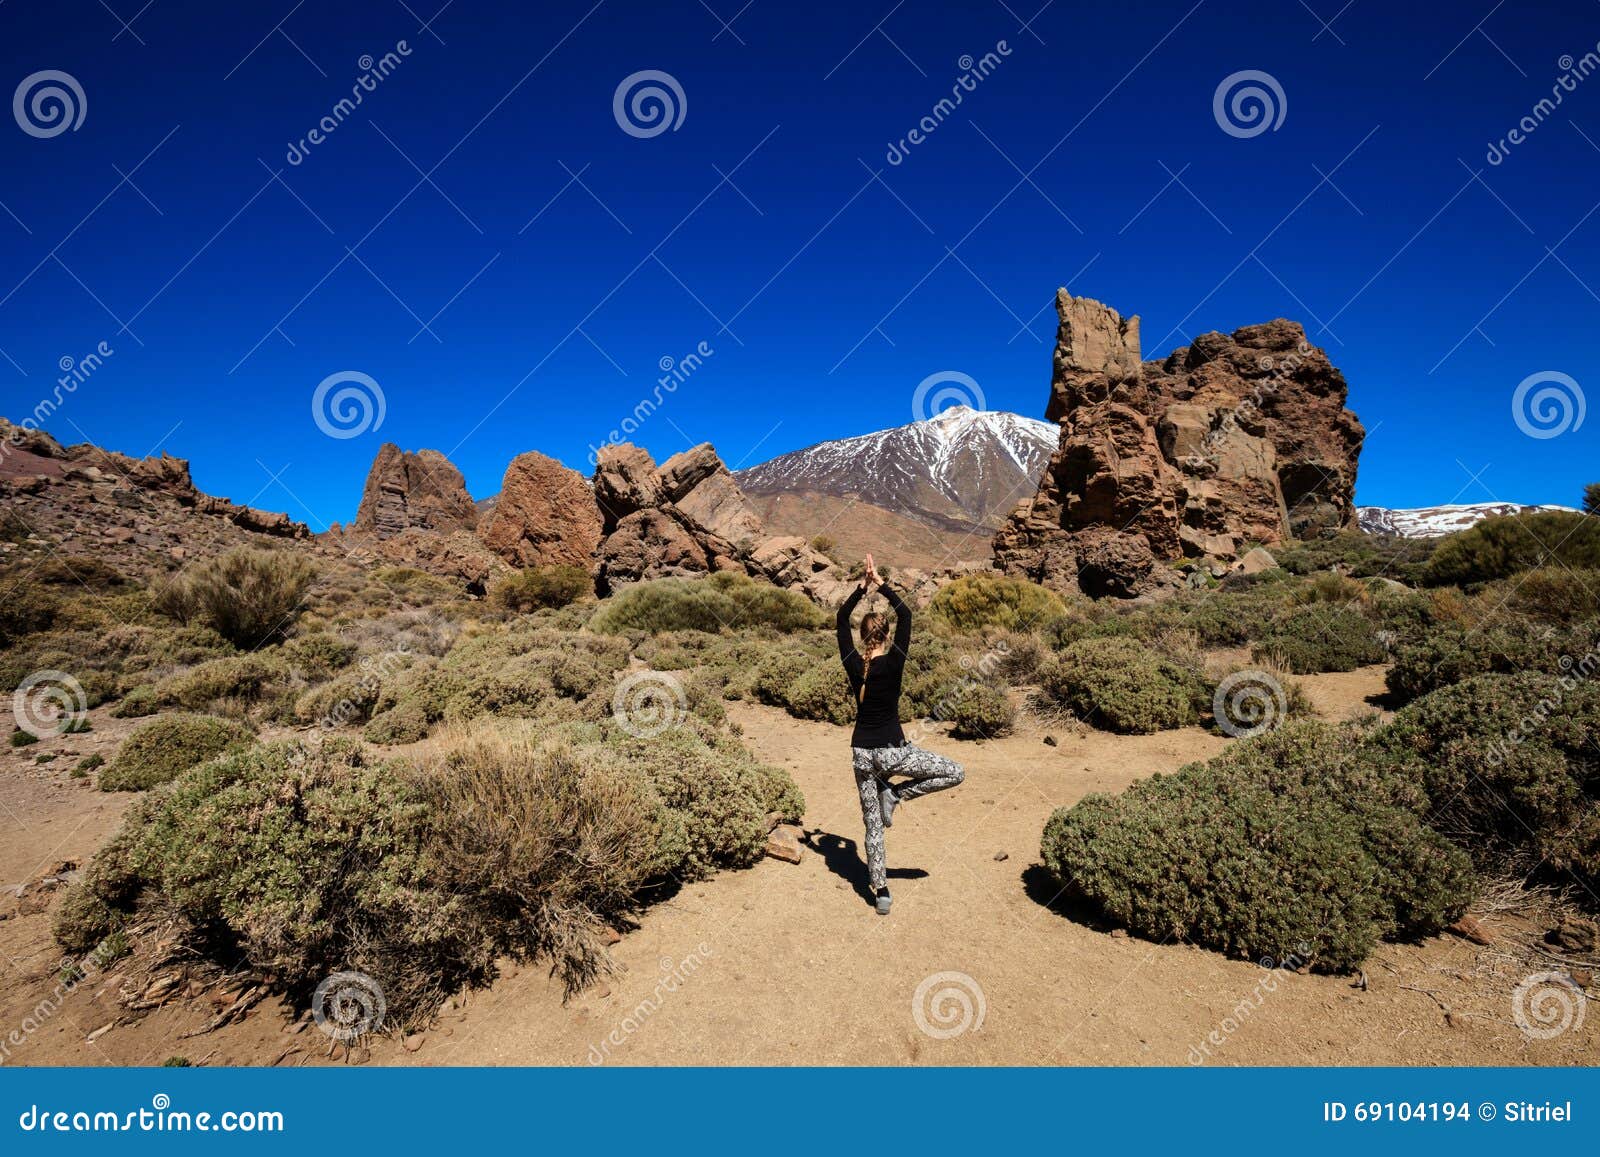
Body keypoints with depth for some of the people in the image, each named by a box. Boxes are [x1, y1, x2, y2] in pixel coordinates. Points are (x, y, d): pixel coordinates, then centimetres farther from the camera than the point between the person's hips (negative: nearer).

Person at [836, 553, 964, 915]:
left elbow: (841, 618, 6)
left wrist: (862, 587, 5)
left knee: (873, 824, 15)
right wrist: (880, 584, -7)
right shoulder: (893, 663, -14)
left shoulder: (853, 664, -5)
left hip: (862, 753, 4)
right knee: (955, 772, 10)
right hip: (892, 752, -4)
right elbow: (905, 615, -10)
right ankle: (896, 793, 5)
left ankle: (881, 892, 18)